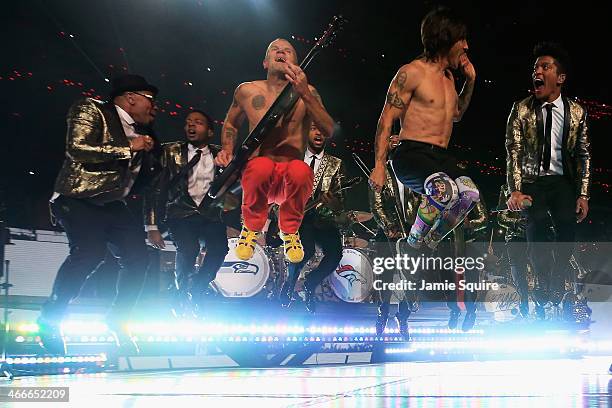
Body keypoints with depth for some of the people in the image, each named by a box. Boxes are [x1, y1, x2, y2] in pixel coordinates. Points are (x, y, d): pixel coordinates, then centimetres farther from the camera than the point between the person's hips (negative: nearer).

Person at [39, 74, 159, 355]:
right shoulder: (91, 111, -4)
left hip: (111, 205, 8)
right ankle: (50, 319, -10)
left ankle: (118, 321, 9)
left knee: (137, 256, -9)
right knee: (89, 252, -29)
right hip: (78, 200, -8)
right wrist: (128, 149, -15)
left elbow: (140, 176, 30)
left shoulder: (137, 132, 19)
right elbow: (77, 149, -20)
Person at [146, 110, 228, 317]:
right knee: (188, 249, -28)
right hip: (181, 212, -2)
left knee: (219, 247, -25)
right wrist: (152, 227, -7)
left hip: (210, 213, 2)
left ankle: (196, 293, -3)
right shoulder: (171, 152, 4)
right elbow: (157, 189, 0)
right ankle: (180, 295, 0)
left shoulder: (220, 154, 10)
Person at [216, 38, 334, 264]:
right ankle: (251, 227, -7)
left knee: (300, 170, -37)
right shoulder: (247, 91, 6)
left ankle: (290, 230, -6)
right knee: (262, 165, -36)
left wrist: (304, 94, -26)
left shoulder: (307, 93, 1)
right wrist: (228, 150, 4)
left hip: (289, 180, 0)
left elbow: (328, 131, -15)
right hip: (258, 176, 0)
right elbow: (231, 124, 24)